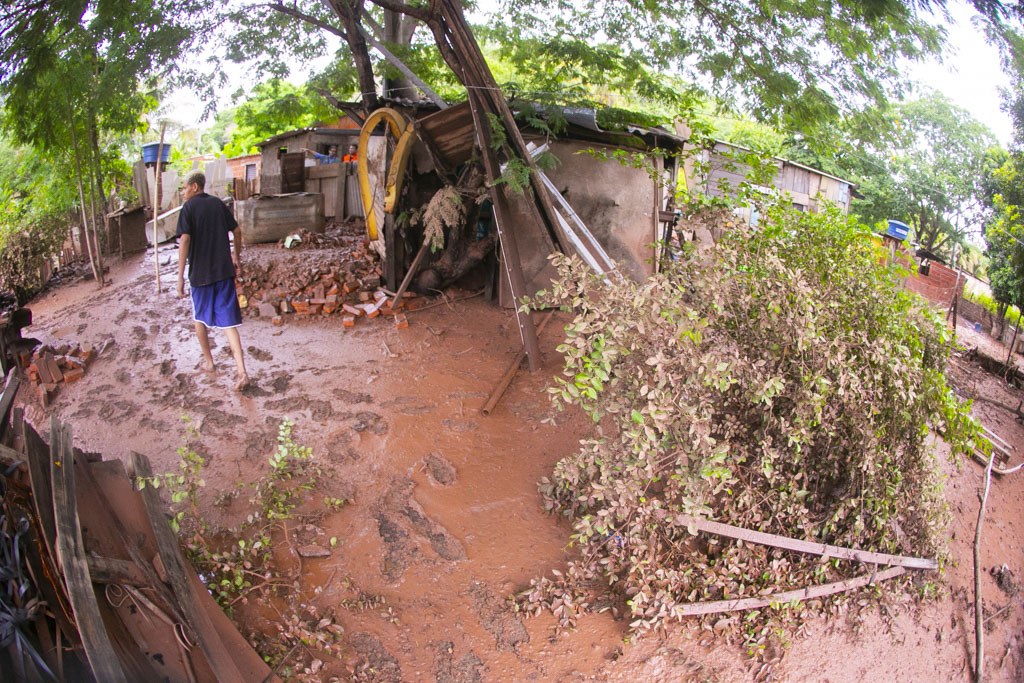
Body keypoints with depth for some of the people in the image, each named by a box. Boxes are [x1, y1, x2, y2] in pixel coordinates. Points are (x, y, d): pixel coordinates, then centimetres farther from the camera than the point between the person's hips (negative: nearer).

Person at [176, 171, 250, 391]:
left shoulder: (188, 208, -8)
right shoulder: (218, 204, 7)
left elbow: (184, 241, -17)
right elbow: (237, 231, 13)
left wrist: (180, 277, -16)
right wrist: (236, 256, 28)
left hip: (200, 273, -4)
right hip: (224, 271, 4)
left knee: (200, 318, 19)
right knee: (227, 320, 1)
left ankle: (208, 361, 32)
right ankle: (241, 371, -11)